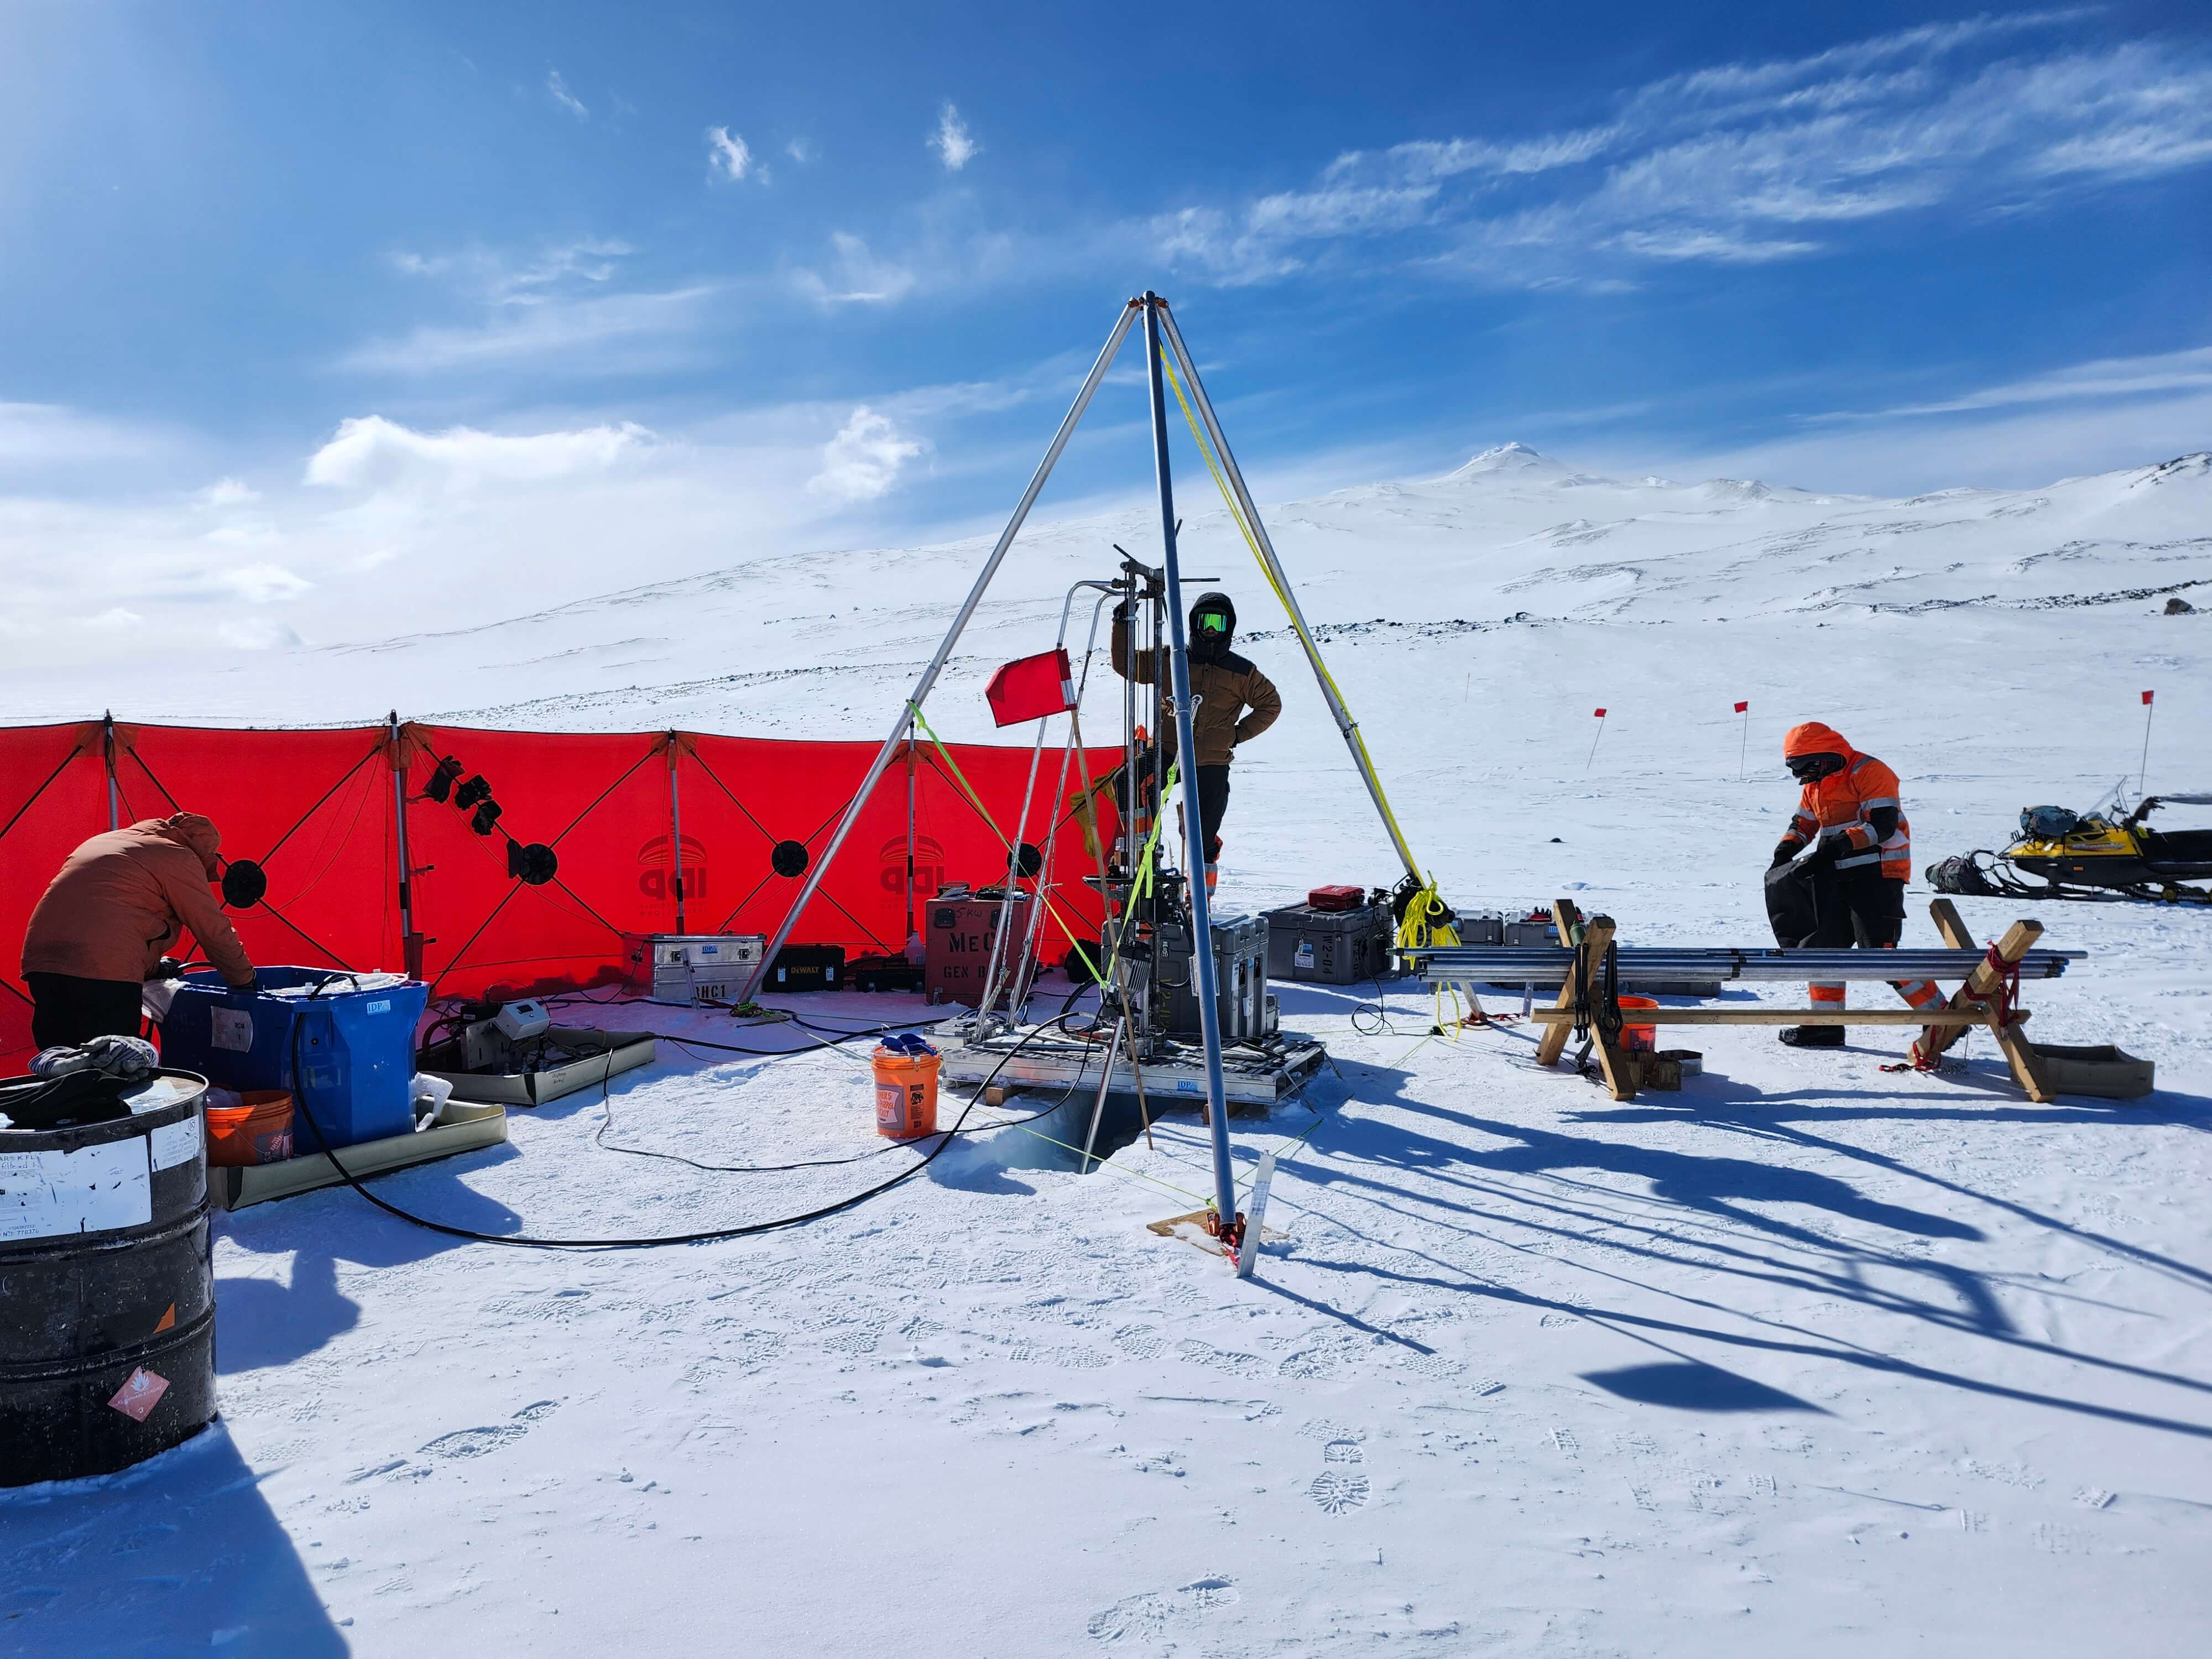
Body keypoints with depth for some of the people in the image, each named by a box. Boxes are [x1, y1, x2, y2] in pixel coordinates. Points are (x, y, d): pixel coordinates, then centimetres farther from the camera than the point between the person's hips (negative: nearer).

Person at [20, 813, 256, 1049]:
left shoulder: (102, 841, 29)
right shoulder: (179, 858, 4)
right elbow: (215, 932, 4)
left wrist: (155, 966, 33)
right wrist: (245, 982, 16)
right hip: (106, 973, -8)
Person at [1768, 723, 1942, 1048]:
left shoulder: (1869, 772, -13)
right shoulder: (1815, 783, 14)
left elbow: (1884, 825, -21)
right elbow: (1804, 823, 23)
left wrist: (1835, 848, -29)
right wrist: (1785, 851, 4)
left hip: (1878, 873, -9)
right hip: (1837, 876, 9)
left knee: (1880, 953, -13)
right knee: (1825, 945, 9)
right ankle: (1827, 1024, 18)